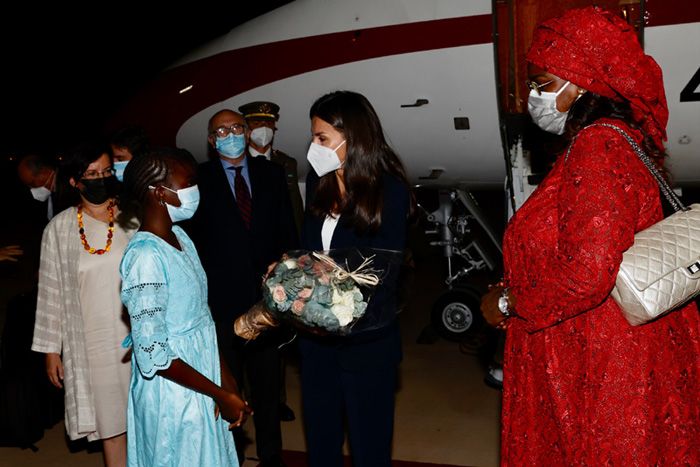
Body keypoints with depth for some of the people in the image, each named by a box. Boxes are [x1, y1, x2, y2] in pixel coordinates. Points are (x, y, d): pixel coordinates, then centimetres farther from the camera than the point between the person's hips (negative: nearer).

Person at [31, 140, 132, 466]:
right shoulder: (59, 228, -1)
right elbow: (51, 291, 3)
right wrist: (51, 349, 4)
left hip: (138, 335, 0)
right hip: (93, 341, 0)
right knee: (110, 421, 9)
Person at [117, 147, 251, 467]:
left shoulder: (180, 237, 2)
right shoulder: (146, 256, -22)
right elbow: (154, 354, -23)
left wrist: (225, 377, 1)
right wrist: (221, 394, -16)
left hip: (203, 374, 7)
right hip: (174, 390, -7)